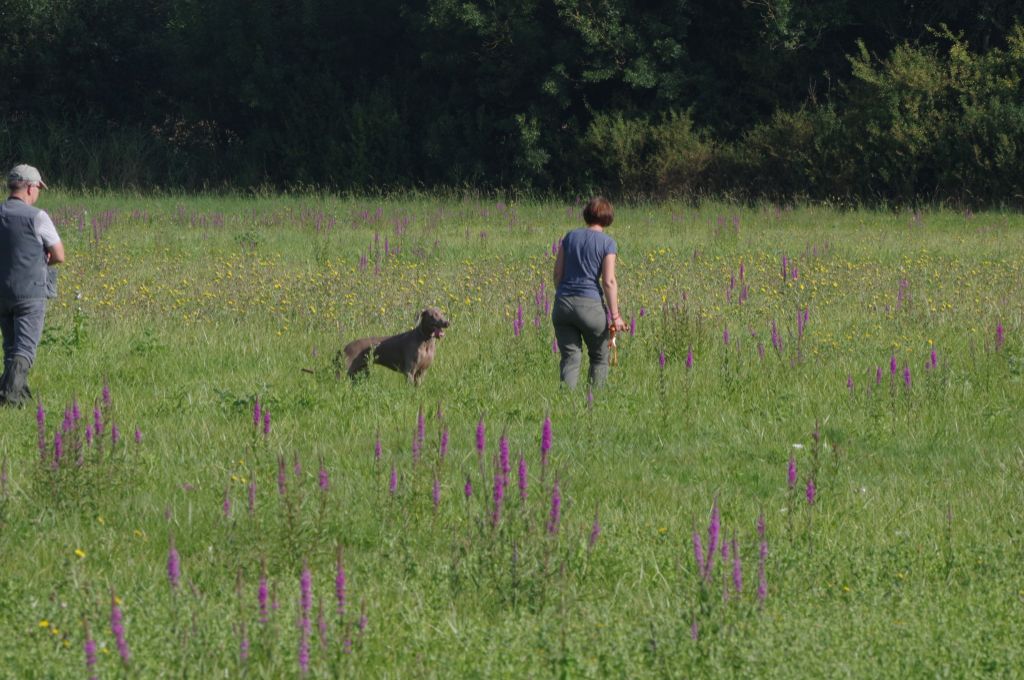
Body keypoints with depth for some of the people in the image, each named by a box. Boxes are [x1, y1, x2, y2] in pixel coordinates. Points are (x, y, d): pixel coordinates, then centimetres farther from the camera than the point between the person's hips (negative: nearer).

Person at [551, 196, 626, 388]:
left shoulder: (570, 237, 8)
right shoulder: (607, 244, -4)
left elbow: (557, 273, 7)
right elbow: (609, 282, -9)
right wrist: (615, 316, -5)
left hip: (563, 305, 3)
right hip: (590, 306, -3)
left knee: (570, 358, 4)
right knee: (599, 357, 16)